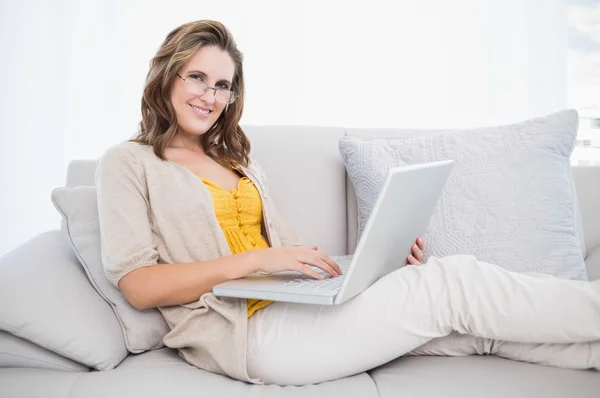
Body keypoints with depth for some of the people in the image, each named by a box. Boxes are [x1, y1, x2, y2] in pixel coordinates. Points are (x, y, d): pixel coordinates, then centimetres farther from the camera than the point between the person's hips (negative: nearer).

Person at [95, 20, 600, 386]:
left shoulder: (239, 161, 22)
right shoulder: (127, 163, 3)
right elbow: (137, 285, -8)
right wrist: (256, 261, -19)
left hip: (293, 305, 7)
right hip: (245, 333, -6)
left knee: (477, 329, -9)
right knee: (455, 282, -15)